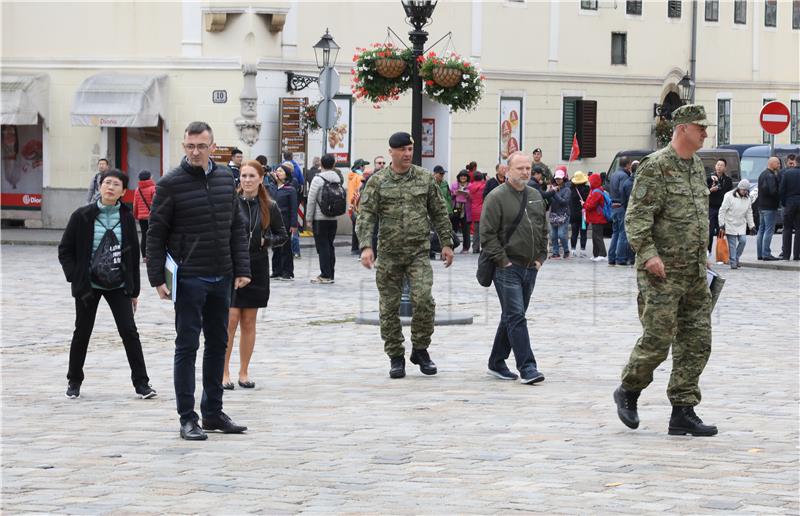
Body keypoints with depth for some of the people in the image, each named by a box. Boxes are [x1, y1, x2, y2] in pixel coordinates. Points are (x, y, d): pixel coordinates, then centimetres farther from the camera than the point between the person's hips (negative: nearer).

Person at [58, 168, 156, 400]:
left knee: (129, 331, -6)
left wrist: (134, 290, 5)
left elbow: (134, 254, 5)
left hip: (118, 285, 1)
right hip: (88, 284, -1)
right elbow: (65, 250, 0)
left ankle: (141, 382, -1)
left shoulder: (126, 218, -1)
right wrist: (75, 277, -10)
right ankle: (74, 381, 25)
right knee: (82, 332, 9)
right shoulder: (83, 216, -7)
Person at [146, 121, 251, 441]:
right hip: (188, 279, -6)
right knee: (187, 347, -2)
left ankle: (213, 412, 21)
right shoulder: (171, 184, -7)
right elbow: (156, 234, -6)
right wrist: (157, 278, -11)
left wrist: (242, 268, 5)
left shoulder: (226, 178, 8)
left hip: (221, 278, 6)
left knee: (218, 344, 12)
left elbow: (237, 228, 12)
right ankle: (187, 418, 2)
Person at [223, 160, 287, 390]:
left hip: (256, 268, 3)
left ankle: (244, 372, 17)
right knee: (230, 320, -6)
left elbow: (282, 235, 13)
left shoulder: (269, 207, 3)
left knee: (248, 322, 9)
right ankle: (223, 373, 1)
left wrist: (267, 240, -6)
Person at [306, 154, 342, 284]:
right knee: (330, 245, 12)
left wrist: (309, 218, -3)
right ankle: (330, 275, 15)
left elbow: (311, 201, -10)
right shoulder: (338, 179, 5)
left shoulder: (318, 179, -10)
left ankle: (325, 275, -4)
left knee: (322, 246, -2)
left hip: (320, 218, -5)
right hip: (333, 218, 5)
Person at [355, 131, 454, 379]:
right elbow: (366, 215, -6)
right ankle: (396, 357, 15)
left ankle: (420, 350, 3)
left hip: (419, 252, 0)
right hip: (389, 254, 0)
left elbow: (439, 213, 13)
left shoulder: (425, 178, 6)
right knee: (389, 307, 3)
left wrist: (446, 243, 10)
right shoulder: (378, 181, 1)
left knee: (423, 299, -16)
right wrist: (365, 246, -18)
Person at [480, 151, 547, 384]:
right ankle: (527, 368, -15)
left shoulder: (536, 196, 13)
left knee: (512, 317, 13)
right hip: (507, 268, -7)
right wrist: (502, 260, -14)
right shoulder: (497, 197, -8)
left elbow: (543, 230, 22)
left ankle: (497, 363, 24)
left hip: (530, 268, 7)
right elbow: (488, 234, -12)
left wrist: (541, 256, 11)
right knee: (516, 317, -11)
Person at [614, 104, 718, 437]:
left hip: (695, 273, 8)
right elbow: (637, 216, -16)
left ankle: (683, 413, 8)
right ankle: (628, 391, 19)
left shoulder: (698, 167, 15)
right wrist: (648, 254, -25)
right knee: (657, 340, -5)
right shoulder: (655, 167, -10)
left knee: (696, 343, 4)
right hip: (662, 272, -8)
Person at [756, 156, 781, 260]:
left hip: (761, 206, 10)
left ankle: (760, 254, 16)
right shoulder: (771, 176, -16)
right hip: (769, 207, -10)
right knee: (769, 230, -9)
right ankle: (766, 254, -12)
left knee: (761, 229, 13)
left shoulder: (762, 174, 16)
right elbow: (772, 191, -24)